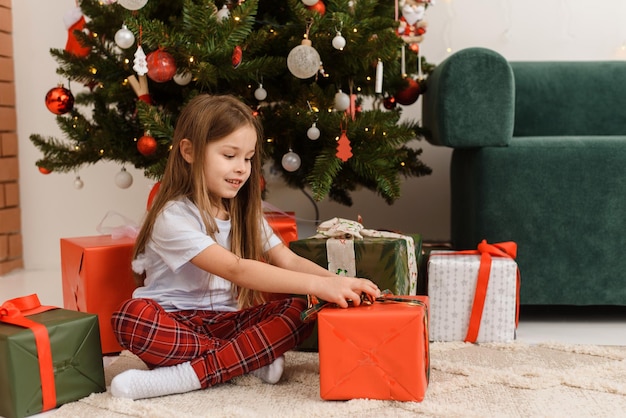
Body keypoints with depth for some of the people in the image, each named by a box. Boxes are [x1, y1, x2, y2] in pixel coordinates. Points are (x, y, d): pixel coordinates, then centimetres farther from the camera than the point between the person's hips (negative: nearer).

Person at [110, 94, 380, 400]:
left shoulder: (244, 213, 9)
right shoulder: (174, 216, -17)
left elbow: (289, 261, 0)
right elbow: (236, 270, -28)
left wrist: (338, 282, -21)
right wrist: (317, 284, -36)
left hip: (226, 321, 6)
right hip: (174, 324, -5)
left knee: (299, 309, -18)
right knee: (132, 317, -37)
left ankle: (191, 374, -23)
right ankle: (252, 358, -26)